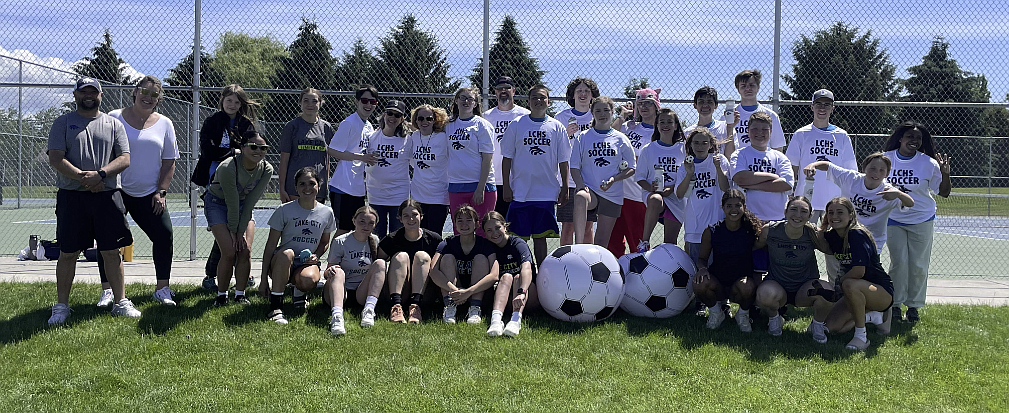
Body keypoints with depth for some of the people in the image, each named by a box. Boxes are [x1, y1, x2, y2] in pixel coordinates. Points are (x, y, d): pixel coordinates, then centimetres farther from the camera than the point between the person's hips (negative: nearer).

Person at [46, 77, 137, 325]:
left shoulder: (113, 124, 12)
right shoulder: (63, 123, 7)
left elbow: (124, 159, 2)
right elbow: (56, 158, -4)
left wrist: (100, 174, -15)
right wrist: (83, 177, -17)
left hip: (107, 195, 1)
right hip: (71, 195, -1)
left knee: (111, 251, 4)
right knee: (68, 253, 2)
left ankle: (120, 302, 12)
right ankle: (61, 306, 12)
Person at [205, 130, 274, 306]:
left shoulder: (266, 169, -19)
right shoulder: (228, 168, -33)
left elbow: (250, 202, -15)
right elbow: (232, 203, -25)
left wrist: (241, 231, -15)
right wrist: (233, 231, -16)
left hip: (243, 206, 4)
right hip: (217, 203, -4)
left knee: (245, 251, -9)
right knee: (229, 252, -14)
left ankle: (240, 294, 6)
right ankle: (221, 295, 3)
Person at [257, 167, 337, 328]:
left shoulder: (326, 212, 2)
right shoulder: (284, 210, -7)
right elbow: (270, 245, -5)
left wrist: (316, 256, -7)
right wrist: (264, 279, -10)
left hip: (308, 263, 1)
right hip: (281, 263, -1)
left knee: (309, 280, -36)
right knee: (286, 253, -39)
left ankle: (300, 291, 5)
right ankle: (275, 307, -28)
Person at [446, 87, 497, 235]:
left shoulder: (482, 125, -2)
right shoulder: (449, 125, 11)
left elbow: (487, 158, -7)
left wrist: (480, 188, -15)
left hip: (481, 185, -4)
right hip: (455, 186, 4)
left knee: (481, 232, -3)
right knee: (459, 232, 6)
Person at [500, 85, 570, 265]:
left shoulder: (557, 127, 5)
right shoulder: (517, 125, 2)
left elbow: (563, 161, 7)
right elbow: (507, 158, 4)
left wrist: (564, 189, 3)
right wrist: (506, 186, -2)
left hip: (547, 192, 1)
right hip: (520, 192, -1)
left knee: (540, 236, 7)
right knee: (518, 237, 0)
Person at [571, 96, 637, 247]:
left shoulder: (620, 139, 8)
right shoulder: (582, 137, 7)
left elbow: (631, 168, 11)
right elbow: (575, 167, 6)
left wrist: (613, 179, -8)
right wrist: (581, 185, -14)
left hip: (613, 195, 2)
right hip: (590, 189, -2)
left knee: (601, 242, 1)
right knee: (580, 197, -39)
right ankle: (578, 245, -44)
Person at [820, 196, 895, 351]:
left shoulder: (857, 234, -23)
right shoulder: (832, 236, 0)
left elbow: (859, 271, -27)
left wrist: (839, 282, -11)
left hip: (883, 292, -8)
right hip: (858, 292, 8)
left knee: (850, 285, -38)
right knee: (831, 327, -6)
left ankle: (861, 336, -23)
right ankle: (874, 316, 16)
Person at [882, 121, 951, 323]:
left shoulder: (928, 163, -6)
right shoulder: (886, 159, -3)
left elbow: (944, 193, -3)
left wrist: (945, 174, -19)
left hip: (922, 220, 0)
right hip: (893, 219, 0)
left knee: (918, 265, 2)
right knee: (898, 262, -3)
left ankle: (914, 305, 15)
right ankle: (895, 303, 11)